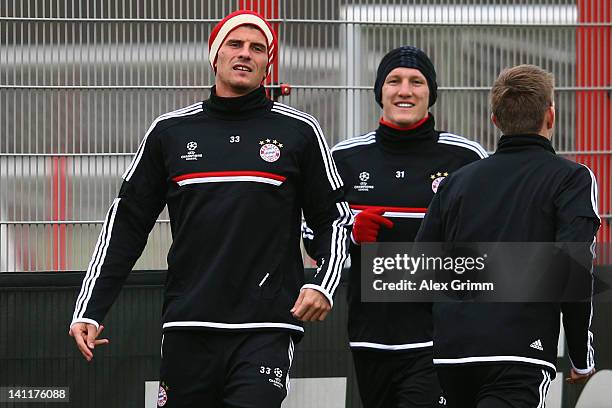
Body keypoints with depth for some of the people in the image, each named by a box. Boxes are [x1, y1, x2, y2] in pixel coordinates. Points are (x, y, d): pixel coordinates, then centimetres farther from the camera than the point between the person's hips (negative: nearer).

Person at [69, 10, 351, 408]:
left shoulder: (299, 131, 4)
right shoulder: (170, 131, 9)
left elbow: (334, 219, 9)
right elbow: (126, 223, 11)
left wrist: (324, 284, -9)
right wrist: (89, 311, 5)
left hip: (267, 329, -2)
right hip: (187, 326, 2)